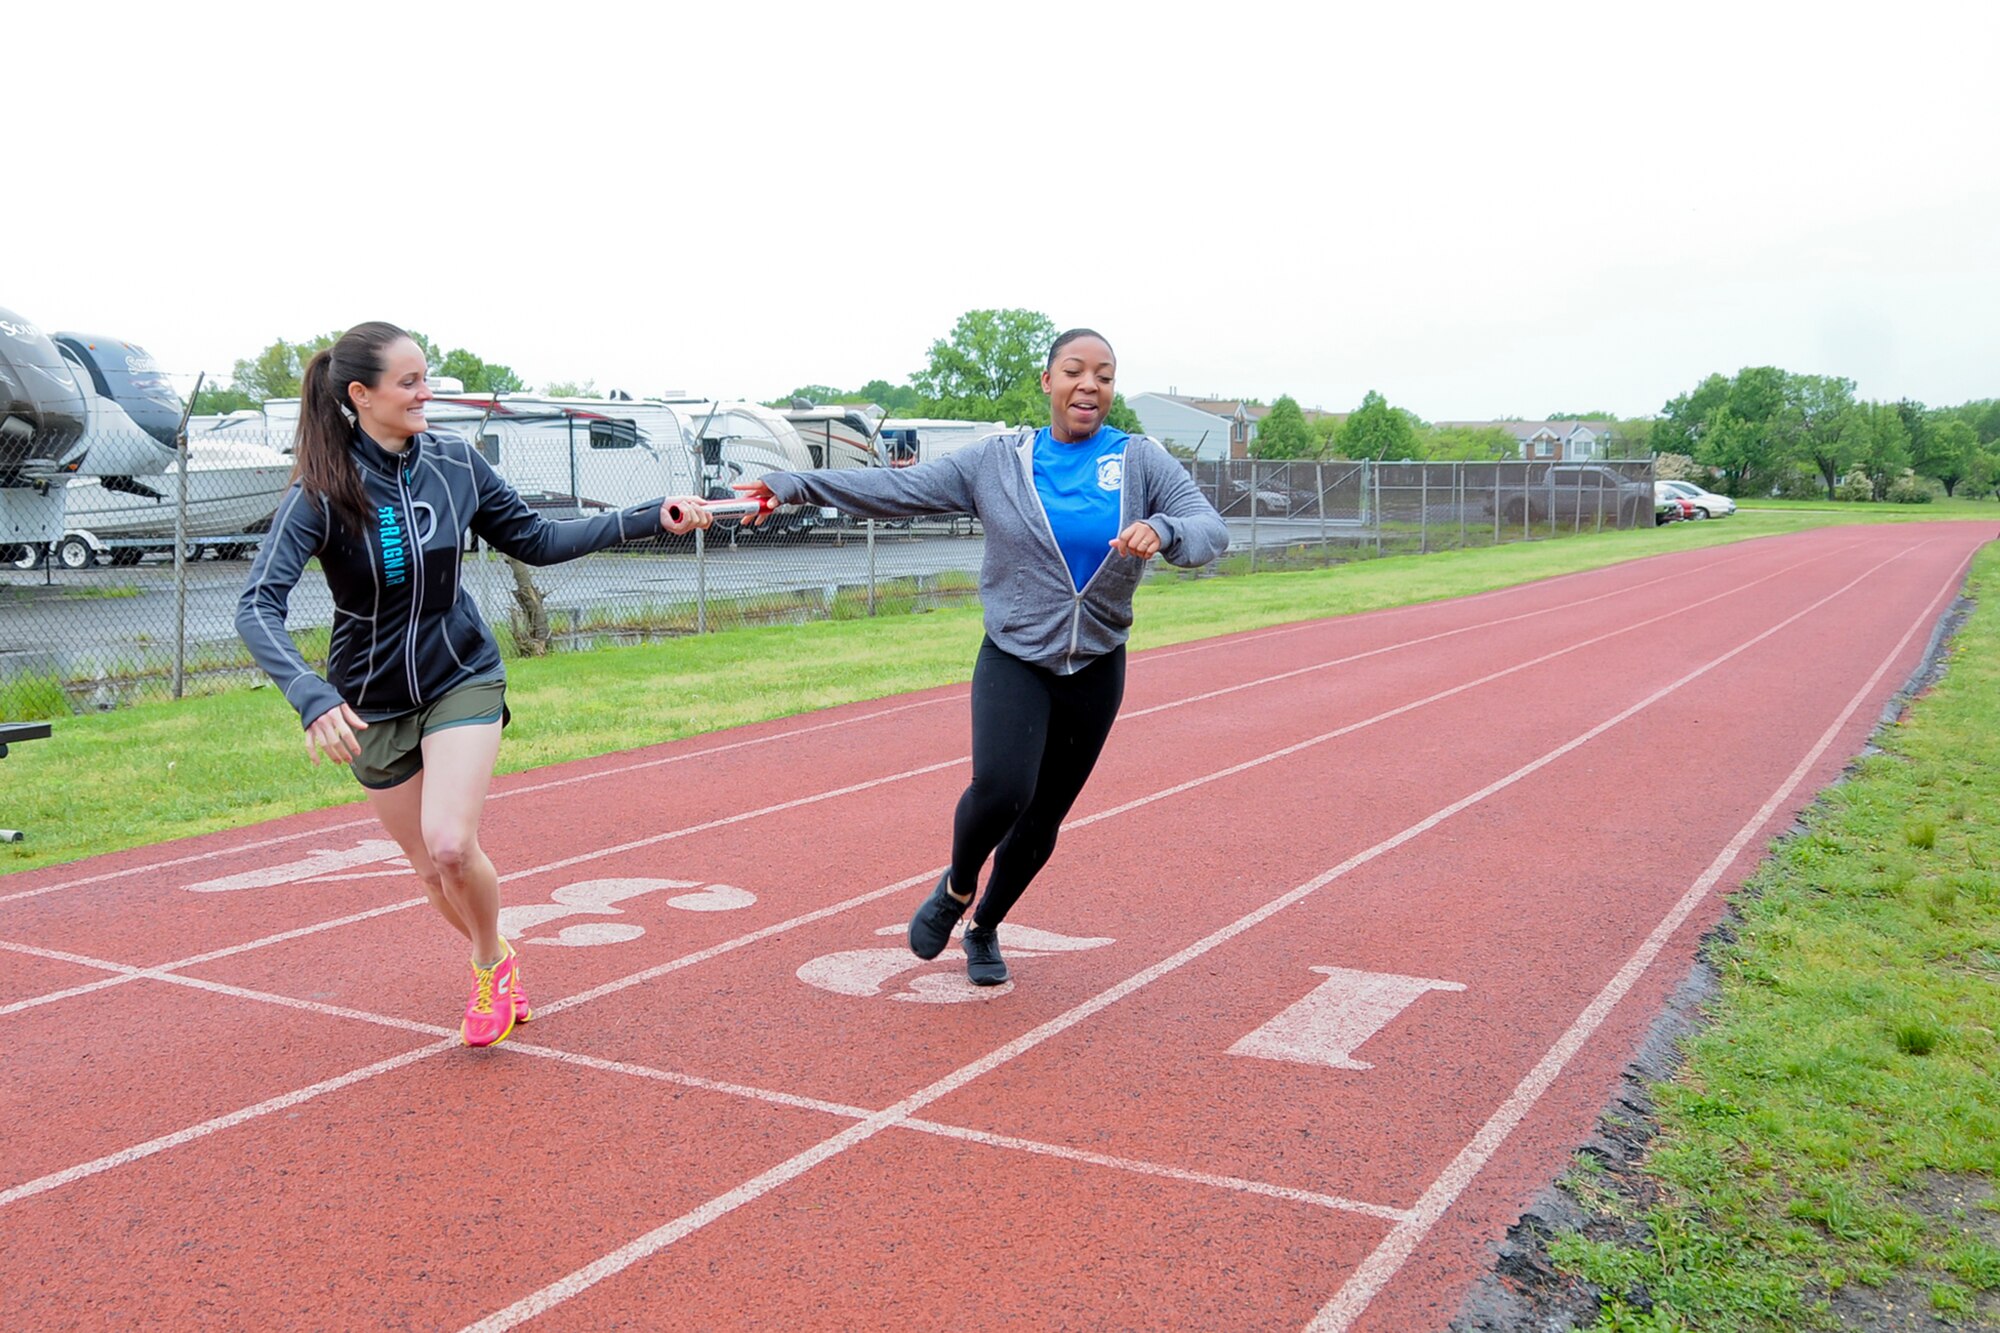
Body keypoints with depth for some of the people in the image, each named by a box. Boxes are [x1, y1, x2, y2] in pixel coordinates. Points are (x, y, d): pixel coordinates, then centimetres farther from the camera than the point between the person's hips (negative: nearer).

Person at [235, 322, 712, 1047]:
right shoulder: (322, 491, -20)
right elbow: (258, 607, -27)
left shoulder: (455, 462, -9)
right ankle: (497, 961, 40)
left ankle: (490, 966, 11)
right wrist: (313, 698, -44)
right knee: (430, 868, 10)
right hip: (373, 701, 0)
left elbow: (537, 540, 3)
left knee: (450, 845, -19)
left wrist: (649, 518, -4)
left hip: (462, 677, 0)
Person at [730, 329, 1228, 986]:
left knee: (1042, 820, 11)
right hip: (1013, 661, -2)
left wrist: (1161, 529, -35)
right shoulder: (997, 460, -2)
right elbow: (899, 488, -3)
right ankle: (956, 888, 8)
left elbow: (1211, 529, -12)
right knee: (1000, 790, -25)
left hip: (1097, 673, 2)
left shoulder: (1143, 461, -2)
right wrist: (792, 484, -11)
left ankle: (985, 928, 38)